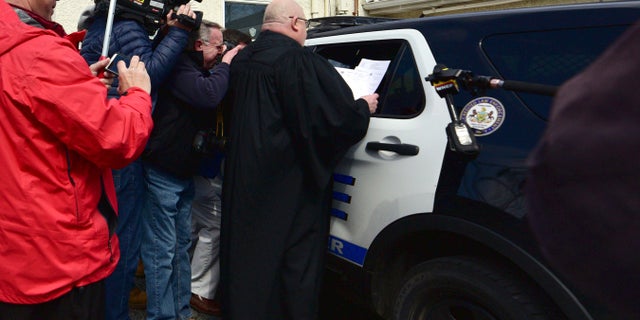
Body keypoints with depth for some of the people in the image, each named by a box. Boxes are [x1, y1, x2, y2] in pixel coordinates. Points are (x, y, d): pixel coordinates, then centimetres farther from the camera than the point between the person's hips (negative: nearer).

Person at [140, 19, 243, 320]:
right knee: (162, 250, -3)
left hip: (183, 173, 10)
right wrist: (225, 64, -16)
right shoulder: (180, 67, -17)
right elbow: (208, 96, -32)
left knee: (181, 245, 16)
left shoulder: (197, 70, 14)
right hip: (162, 173, -10)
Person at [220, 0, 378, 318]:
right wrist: (364, 107, 0)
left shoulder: (242, 60, 9)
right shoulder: (299, 61, -17)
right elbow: (338, 116, -20)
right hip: (288, 184, -8)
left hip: (242, 179, 8)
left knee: (246, 255, 19)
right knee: (295, 261, 5)